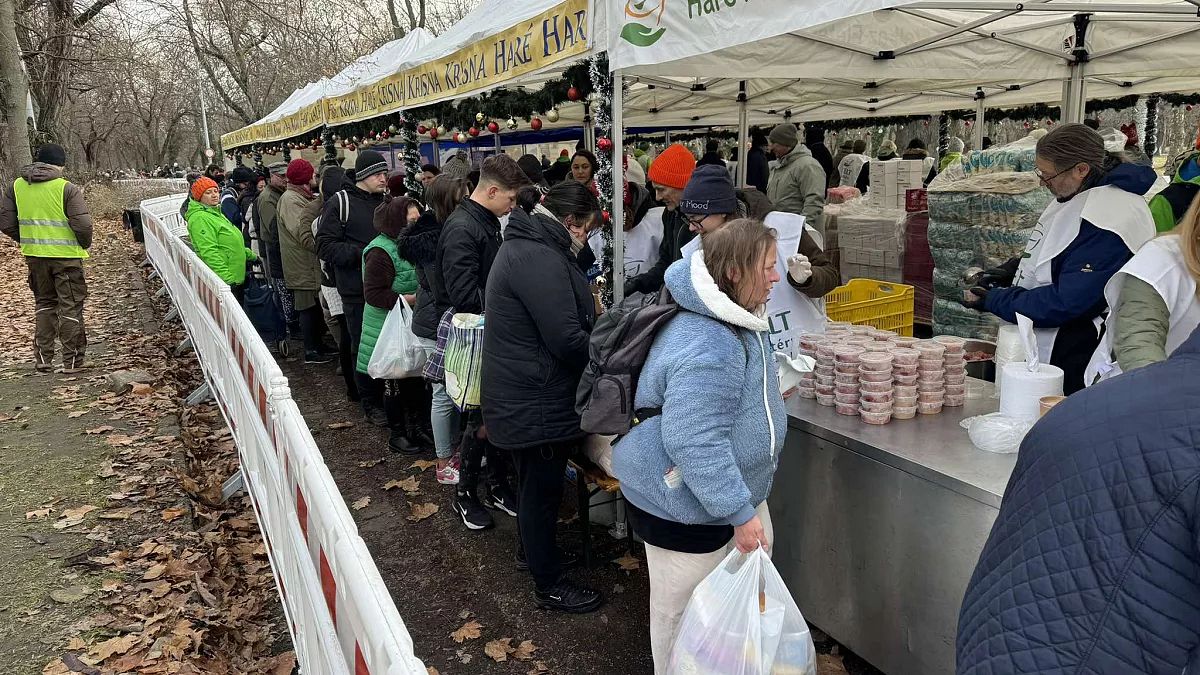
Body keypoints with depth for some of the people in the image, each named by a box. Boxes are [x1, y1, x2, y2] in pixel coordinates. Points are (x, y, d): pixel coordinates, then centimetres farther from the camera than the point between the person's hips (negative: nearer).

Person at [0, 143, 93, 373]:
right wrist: (85, 244, 1)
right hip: (66, 256, -5)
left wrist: (26, 239, 17)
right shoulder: (67, 188, -13)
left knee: (44, 303, 19)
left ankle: (43, 358, 20)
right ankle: (72, 361, 8)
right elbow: (82, 224, -18)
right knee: (71, 306, 5)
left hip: (35, 256, 5)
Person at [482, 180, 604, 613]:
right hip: (537, 402, -11)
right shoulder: (541, 259, -25)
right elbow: (568, 341, -27)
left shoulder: (524, 245, 10)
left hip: (521, 395, 11)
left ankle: (530, 549, 46)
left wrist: (592, 322, 8)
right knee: (543, 488, 4)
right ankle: (549, 585, 19)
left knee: (535, 482, 26)